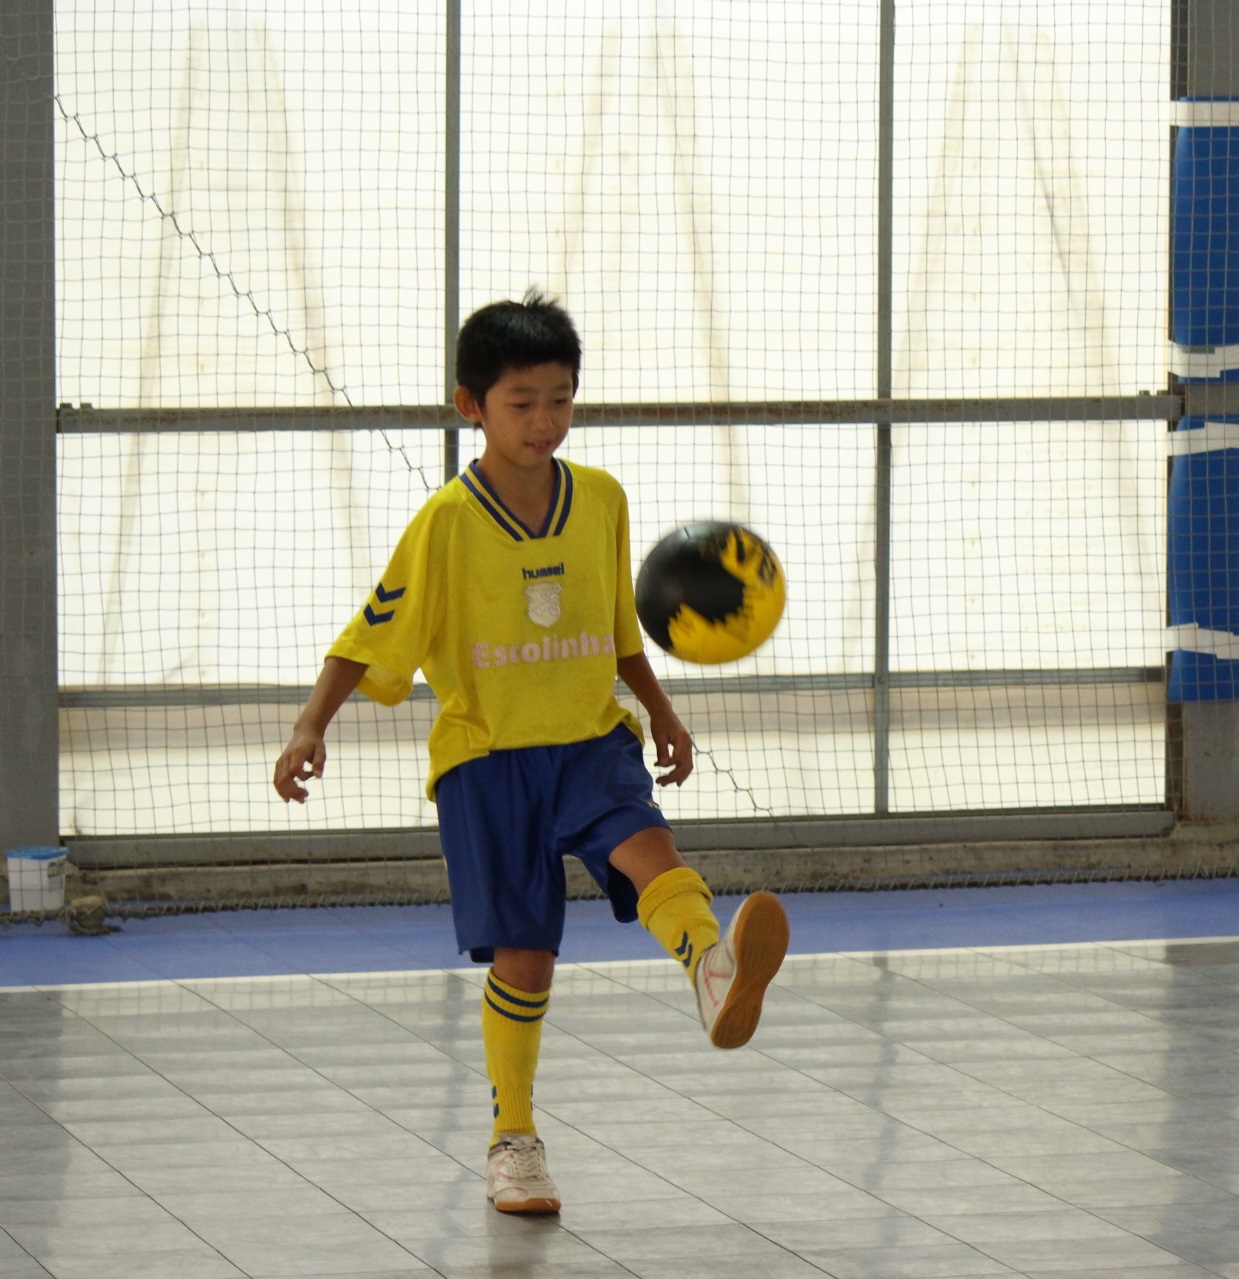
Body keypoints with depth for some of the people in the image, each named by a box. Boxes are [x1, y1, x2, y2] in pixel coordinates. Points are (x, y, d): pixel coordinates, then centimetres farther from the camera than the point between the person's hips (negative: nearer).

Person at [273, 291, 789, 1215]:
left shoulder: (602, 501, 6)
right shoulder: (447, 522, -6)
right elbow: (371, 636, -3)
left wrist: (662, 713, 17)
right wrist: (312, 726, -14)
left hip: (591, 739, 2)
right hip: (486, 754, -2)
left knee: (647, 844, -30)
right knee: (523, 953, -2)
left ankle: (719, 973, -58)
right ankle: (514, 1139, 15)